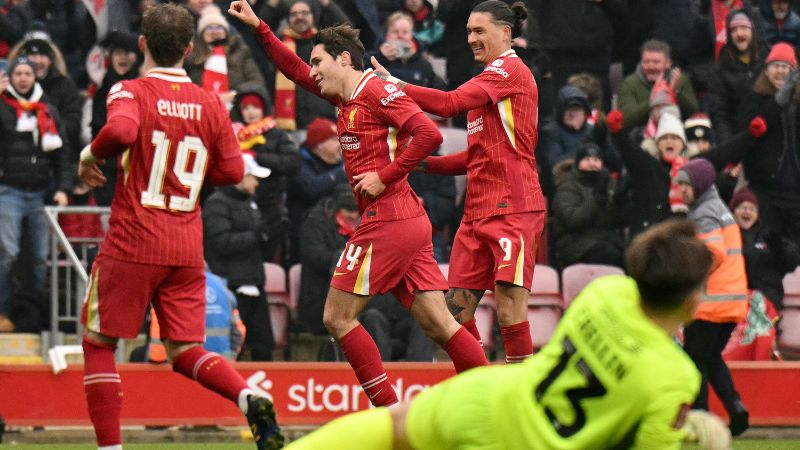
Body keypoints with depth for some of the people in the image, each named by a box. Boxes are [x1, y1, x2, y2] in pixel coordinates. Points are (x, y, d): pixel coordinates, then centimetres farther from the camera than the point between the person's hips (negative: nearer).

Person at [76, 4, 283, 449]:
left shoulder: (131, 91, -6)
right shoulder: (210, 103, 7)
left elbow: (121, 130, -27)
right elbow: (233, 170, 7)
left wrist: (90, 155, -8)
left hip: (133, 243, -4)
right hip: (187, 246, 4)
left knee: (98, 343, 9)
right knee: (185, 350, 8)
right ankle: (251, 399, -19)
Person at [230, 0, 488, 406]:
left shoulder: (376, 91, -9)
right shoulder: (347, 97, 18)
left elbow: (429, 133, -19)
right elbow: (295, 71, 31)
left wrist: (384, 176, -15)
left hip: (386, 219, -9)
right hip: (409, 222, 9)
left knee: (338, 317, -2)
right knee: (438, 325, 3)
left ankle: (391, 415, -5)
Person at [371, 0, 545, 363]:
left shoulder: (510, 69, -6)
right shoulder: (487, 80, 23)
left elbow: (450, 103, -19)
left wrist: (393, 84, -15)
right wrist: (421, 163, 16)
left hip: (512, 210, -9)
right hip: (478, 211, 10)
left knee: (509, 311, -13)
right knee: (456, 308, 4)